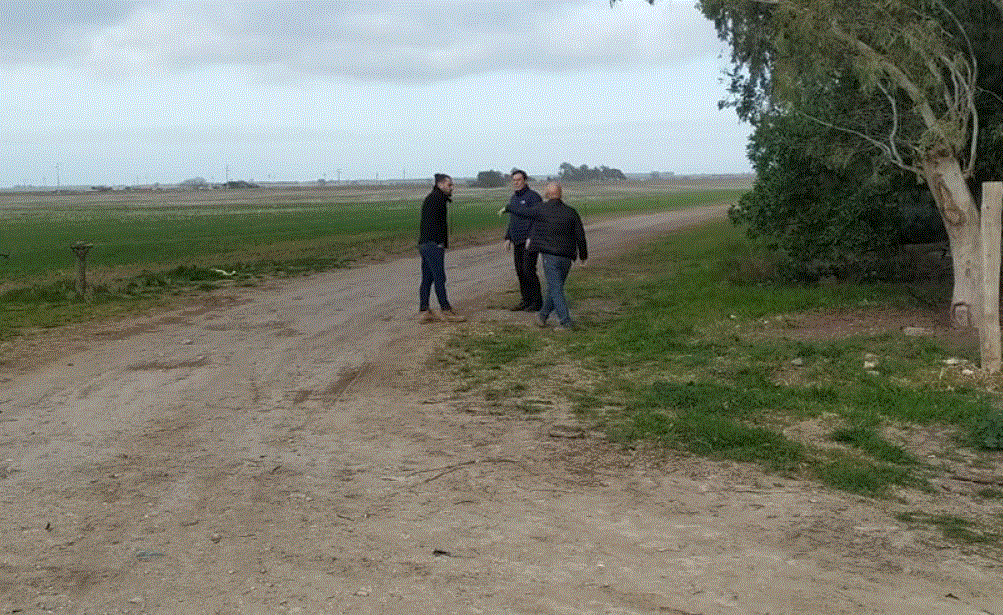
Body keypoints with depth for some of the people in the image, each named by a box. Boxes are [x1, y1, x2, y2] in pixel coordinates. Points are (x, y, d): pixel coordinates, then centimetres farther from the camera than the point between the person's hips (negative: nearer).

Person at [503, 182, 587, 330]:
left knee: (556, 289, -3)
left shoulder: (542, 210, -6)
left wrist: (508, 208, 28)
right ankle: (543, 315, 30)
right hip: (567, 257, 5)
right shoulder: (571, 212, 3)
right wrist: (583, 255, 15)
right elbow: (580, 235, 3)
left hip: (550, 255, -5)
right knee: (555, 287, 17)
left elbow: (523, 211, 8)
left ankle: (566, 322, -10)